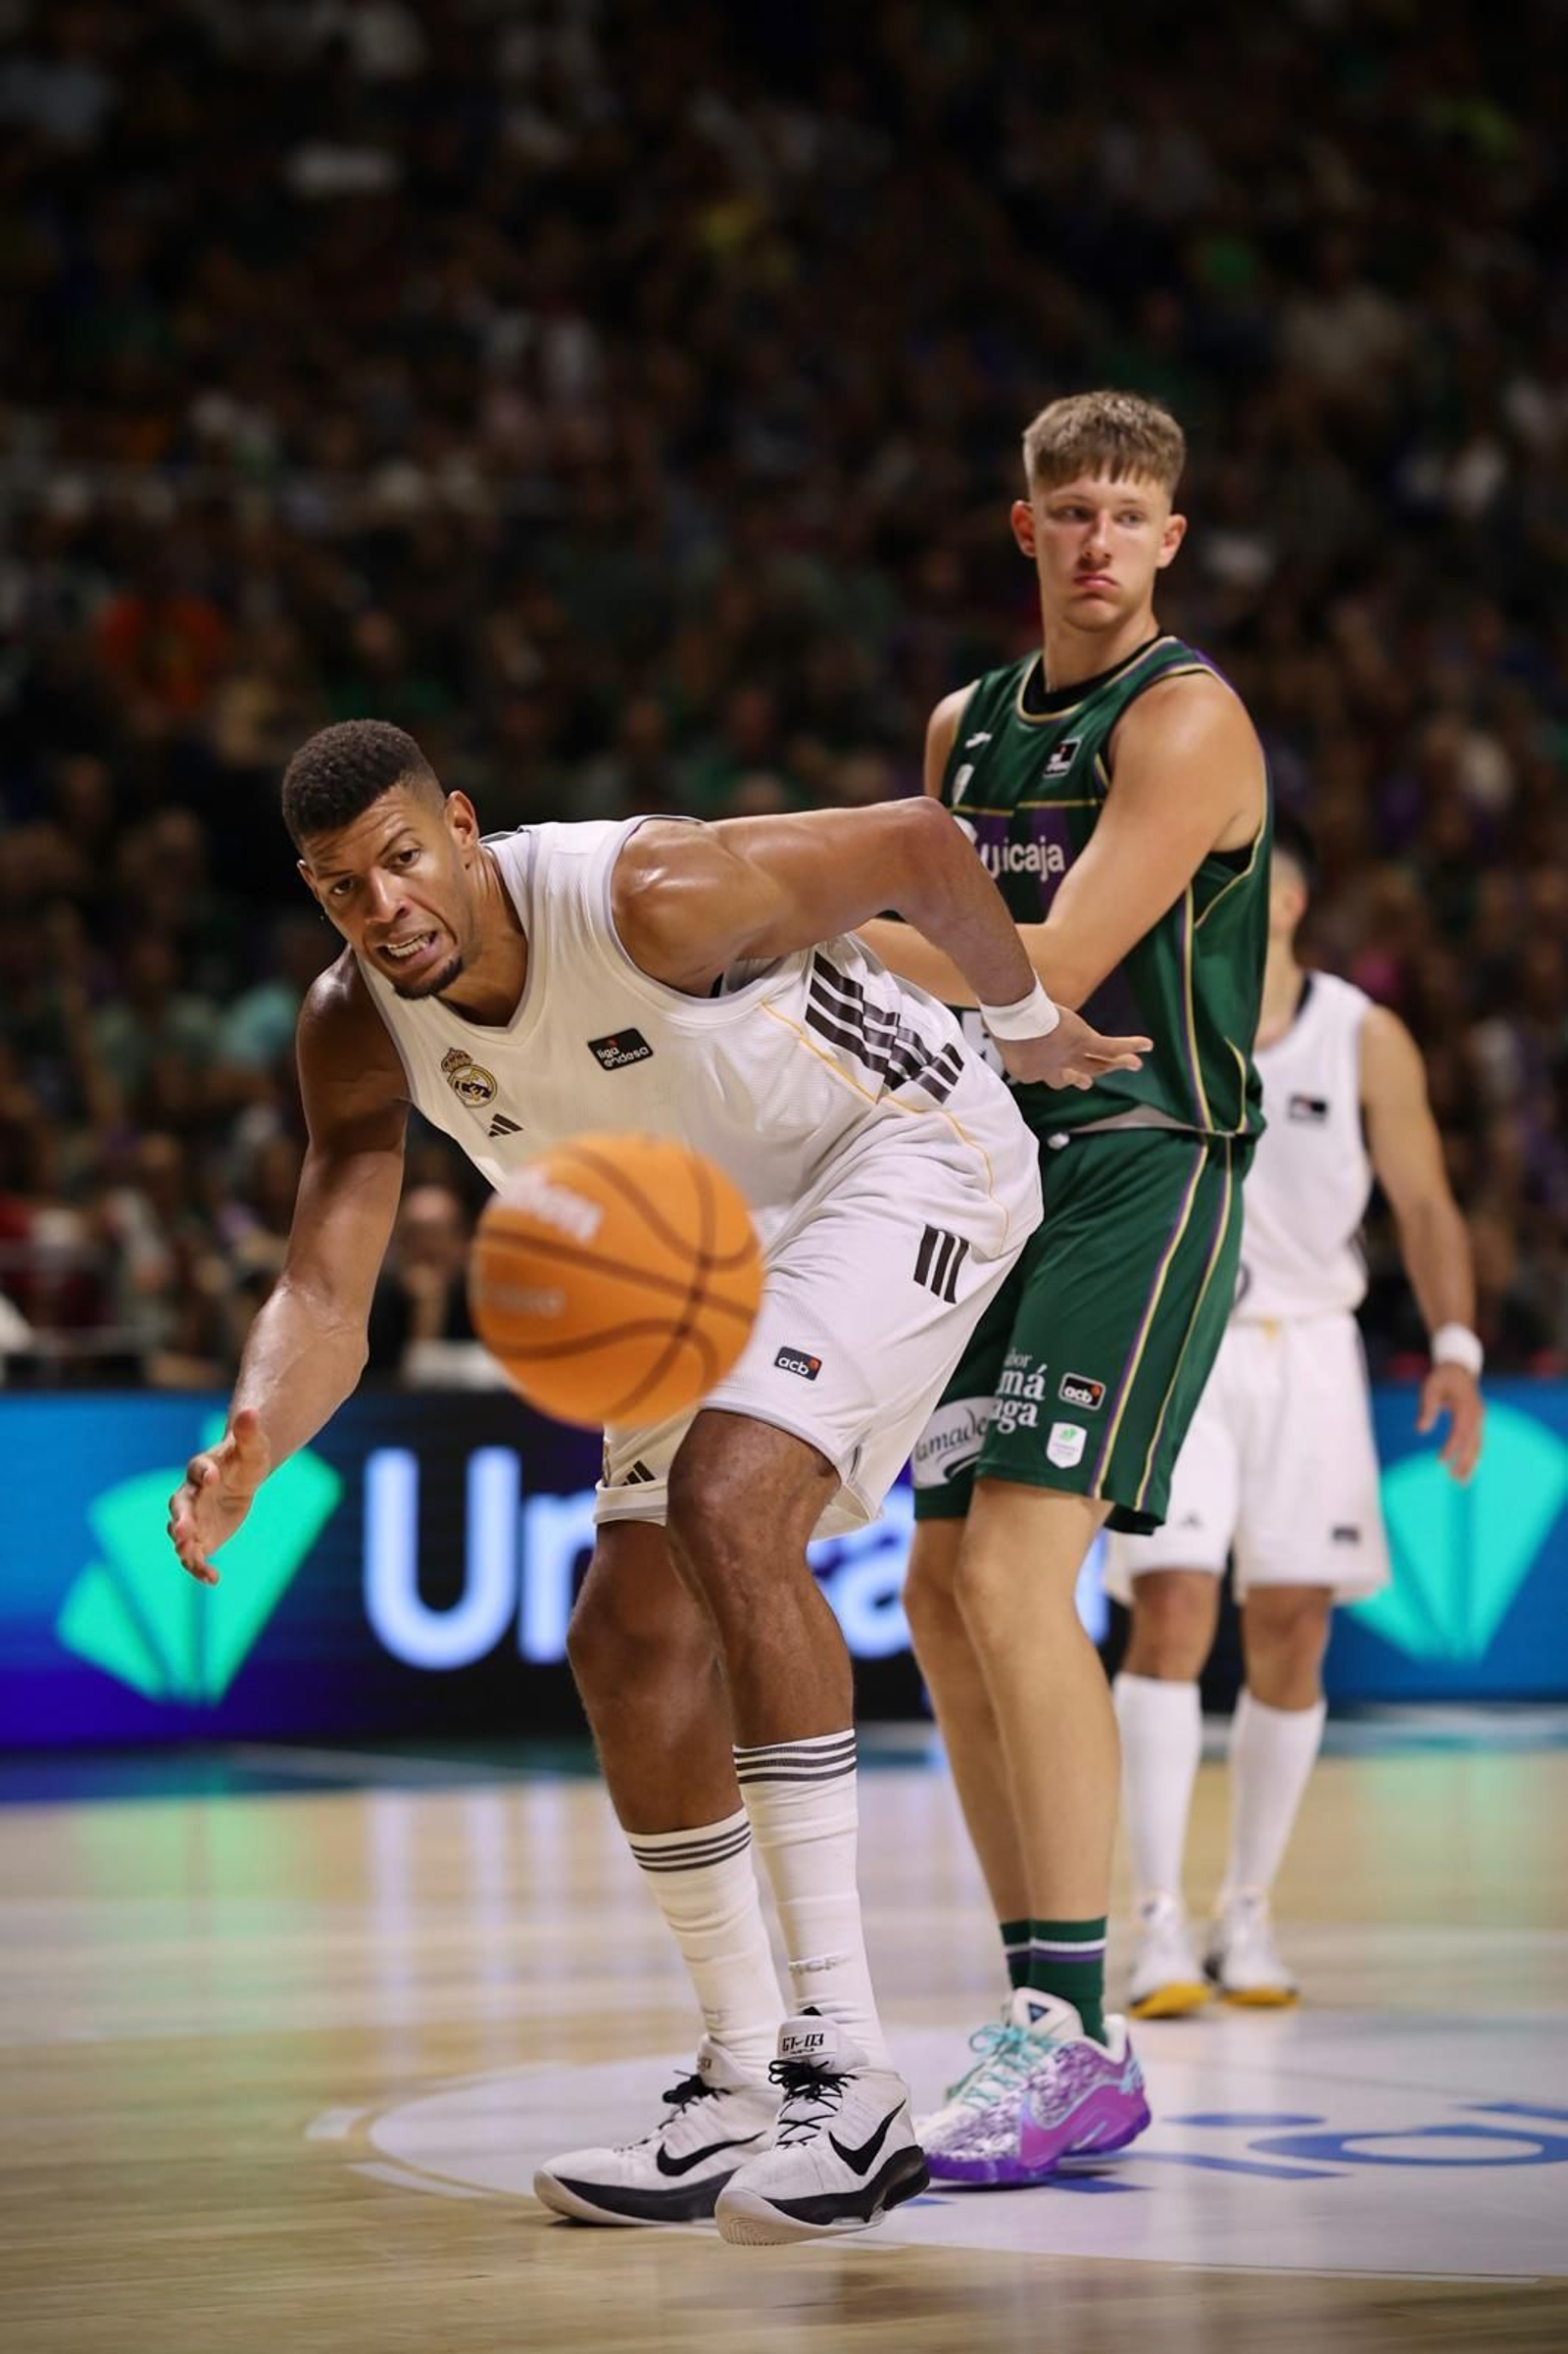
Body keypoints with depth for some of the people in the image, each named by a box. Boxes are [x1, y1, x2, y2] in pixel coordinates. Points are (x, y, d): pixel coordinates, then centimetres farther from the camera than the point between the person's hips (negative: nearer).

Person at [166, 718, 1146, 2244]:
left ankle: (846, 2069, -31)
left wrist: (1030, 1025, -1)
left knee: (726, 1505, -29)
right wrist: (248, 1454, -37)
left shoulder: (647, 897, -32)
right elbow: (324, 1294, -15)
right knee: (631, 1636, 0)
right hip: (722, 1231, 8)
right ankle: (744, 2091, 14)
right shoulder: (357, 1030, -13)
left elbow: (915, 844, -19)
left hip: (902, 1148, -8)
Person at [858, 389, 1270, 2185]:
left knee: (1015, 1576, -20)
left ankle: (1075, 2048, -18)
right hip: (1001, 1179, 9)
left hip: (1143, 1176, -9)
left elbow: (1049, 969, -19)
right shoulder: (968, 725, 15)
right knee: (944, 1595, 7)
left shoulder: (1184, 719, -10)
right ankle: (1048, 2025, 15)